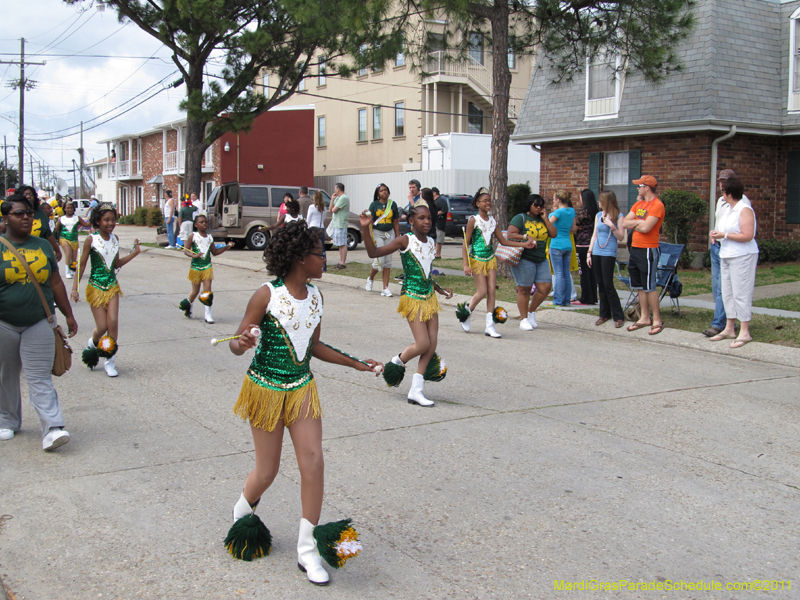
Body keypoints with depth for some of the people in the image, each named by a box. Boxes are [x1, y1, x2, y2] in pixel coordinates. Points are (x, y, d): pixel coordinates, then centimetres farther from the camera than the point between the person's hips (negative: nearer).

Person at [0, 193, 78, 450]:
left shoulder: (43, 246, 8)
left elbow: (55, 283, 13)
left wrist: (68, 315, 13)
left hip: (38, 325, 1)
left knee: (40, 379, -5)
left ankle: (52, 429, -12)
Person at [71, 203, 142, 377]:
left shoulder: (115, 239, 5)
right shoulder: (91, 239, -9)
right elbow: (82, 265, -5)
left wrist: (134, 253, 5)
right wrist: (75, 288, -10)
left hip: (112, 286, 4)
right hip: (96, 287, -3)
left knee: (113, 321, -10)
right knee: (102, 326, -3)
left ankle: (110, 360, 3)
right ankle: (93, 343, 32)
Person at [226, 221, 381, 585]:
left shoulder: (315, 296, 2)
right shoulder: (267, 295, -15)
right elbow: (237, 345, -13)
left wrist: (356, 364, 15)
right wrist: (243, 343, -37)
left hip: (302, 388, 5)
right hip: (266, 389, -5)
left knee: (313, 463, -5)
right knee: (267, 472, 5)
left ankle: (307, 550, 6)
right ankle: (241, 515, 40)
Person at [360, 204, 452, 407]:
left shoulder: (431, 242, 8)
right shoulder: (405, 241, -11)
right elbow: (373, 253, -17)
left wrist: (440, 289, 28)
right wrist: (365, 229, -29)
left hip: (429, 297, 7)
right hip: (412, 297, -7)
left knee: (432, 343, 3)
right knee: (423, 344, -10)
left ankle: (416, 390, 9)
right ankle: (398, 362, 22)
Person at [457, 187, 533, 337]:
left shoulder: (492, 221, 9)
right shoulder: (473, 220, -7)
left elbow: (503, 241, 14)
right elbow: (465, 243, -9)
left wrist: (523, 244, 5)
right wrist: (466, 265, -16)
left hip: (491, 259, 6)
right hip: (476, 259, -5)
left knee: (492, 291, 0)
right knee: (482, 292, -7)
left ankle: (489, 325, 3)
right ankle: (466, 313, 20)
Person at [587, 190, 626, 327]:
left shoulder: (618, 216, -3)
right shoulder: (598, 215, 13)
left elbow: (621, 237, -5)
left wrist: (612, 226, -19)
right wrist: (589, 253, 11)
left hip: (609, 254, -6)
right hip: (596, 253, 6)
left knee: (608, 285, -9)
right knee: (600, 285, 7)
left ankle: (619, 316, -2)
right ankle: (604, 314, 15)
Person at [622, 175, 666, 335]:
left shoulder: (657, 205, -12)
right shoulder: (638, 204, 15)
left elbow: (646, 228, -22)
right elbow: (625, 223, 7)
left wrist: (633, 224, -3)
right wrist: (639, 222, -8)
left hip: (648, 250, -8)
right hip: (635, 248, 8)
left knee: (649, 286, -6)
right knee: (640, 286, 11)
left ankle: (657, 321, 1)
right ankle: (645, 318, 19)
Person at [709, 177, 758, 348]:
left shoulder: (745, 210, -14)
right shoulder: (727, 210, 13)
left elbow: (747, 236, -21)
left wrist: (724, 235, -18)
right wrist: (716, 233, 4)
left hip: (742, 257, -9)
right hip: (726, 256, 9)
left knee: (741, 293, -7)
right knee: (727, 293, 11)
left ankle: (745, 332, -3)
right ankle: (729, 329, 19)